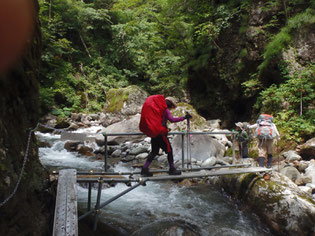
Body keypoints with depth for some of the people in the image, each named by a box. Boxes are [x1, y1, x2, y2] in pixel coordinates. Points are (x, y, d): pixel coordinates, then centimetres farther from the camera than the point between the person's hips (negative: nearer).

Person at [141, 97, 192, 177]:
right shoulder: (165, 110, -8)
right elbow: (172, 119, -23)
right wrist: (184, 117, -21)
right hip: (161, 133, -8)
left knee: (154, 151, 13)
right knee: (169, 150, 4)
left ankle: (144, 169, 8)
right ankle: (172, 169, 10)